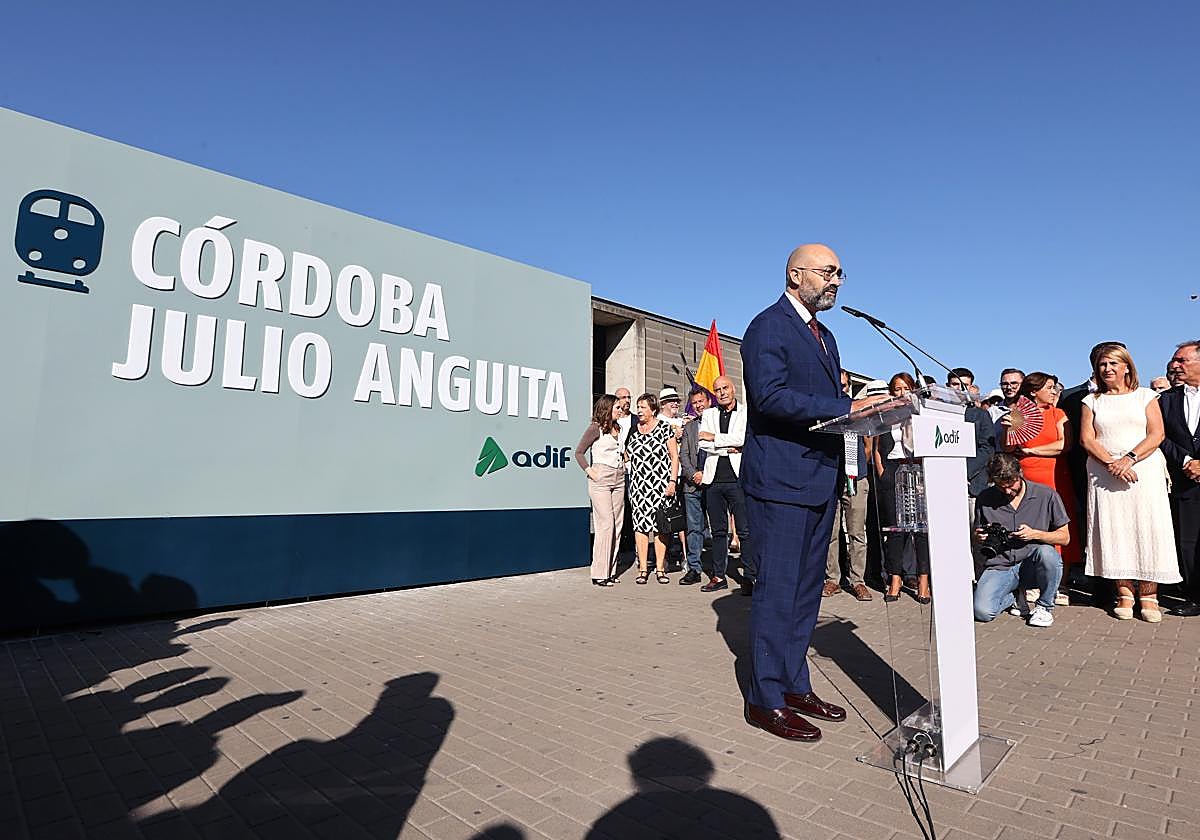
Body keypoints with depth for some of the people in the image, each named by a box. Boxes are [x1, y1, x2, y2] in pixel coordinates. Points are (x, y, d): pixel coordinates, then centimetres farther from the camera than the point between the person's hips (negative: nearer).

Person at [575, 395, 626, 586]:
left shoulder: (617, 428, 18)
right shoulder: (595, 428, -2)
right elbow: (579, 452, -2)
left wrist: (623, 466, 14)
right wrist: (590, 471, -9)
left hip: (618, 480, 7)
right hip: (601, 480, -7)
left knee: (617, 525, 5)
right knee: (605, 524, -11)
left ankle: (610, 571, 13)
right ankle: (599, 573, -5)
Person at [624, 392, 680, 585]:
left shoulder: (664, 428, 1)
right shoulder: (633, 430, 12)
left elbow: (674, 457, -1)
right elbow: (627, 455, 22)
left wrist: (672, 481, -8)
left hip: (660, 484, -3)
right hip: (638, 484, 3)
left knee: (660, 525, 0)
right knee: (639, 523, 1)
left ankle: (660, 569, 8)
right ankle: (643, 568, 7)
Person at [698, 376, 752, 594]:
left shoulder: (746, 413, 6)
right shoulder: (708, 414, 16)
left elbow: (741, 438, -11)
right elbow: (702, 443, 2)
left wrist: (714, 437, -4)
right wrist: (728, 447, -9)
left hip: (738, 479, -3)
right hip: (714, 480, 4)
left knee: (745, 531, -5)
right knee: (718, 531, 10)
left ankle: (750, 577, 2)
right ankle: (719, 576, 17)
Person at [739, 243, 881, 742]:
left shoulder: (825, 336, 22)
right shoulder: (769, 326, -8)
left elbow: (828, 400, 21)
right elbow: (770, 396, -22)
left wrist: (865, 409, 3)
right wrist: (846, 406, -24)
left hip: (819, 481, 9)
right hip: (780, 480, -9)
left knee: (806, 588, 14)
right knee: (778, 589, -2)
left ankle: (795, 686, 27)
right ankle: (766, 699, 11)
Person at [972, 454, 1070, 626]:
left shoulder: (1046, 495, -2)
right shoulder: (985, 499, 3)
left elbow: (1064, 537, 3)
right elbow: (975, 535, 15)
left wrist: (1035, 534, -15)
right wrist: (978, 538, -10)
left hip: (1032, 566, 0)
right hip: (999, 567, 1)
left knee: (1046, 552, -37)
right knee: (982, 611, -24)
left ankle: (1045, 606, -8)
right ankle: (1014, 598, 13)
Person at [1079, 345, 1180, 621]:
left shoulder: (1145, 396, 10)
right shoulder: (1092, 401, 12)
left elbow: (1157, 435, 0)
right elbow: (1087, 439, 2)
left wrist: (1129, 459, -15)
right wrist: (1111, 464, -12)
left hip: (1144, 471, 0)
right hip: (1104, 474, 1)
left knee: (1147, 529, -4)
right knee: (1113, 530, -3)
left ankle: (1148, 594, 3)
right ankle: (1124, 592, 3)